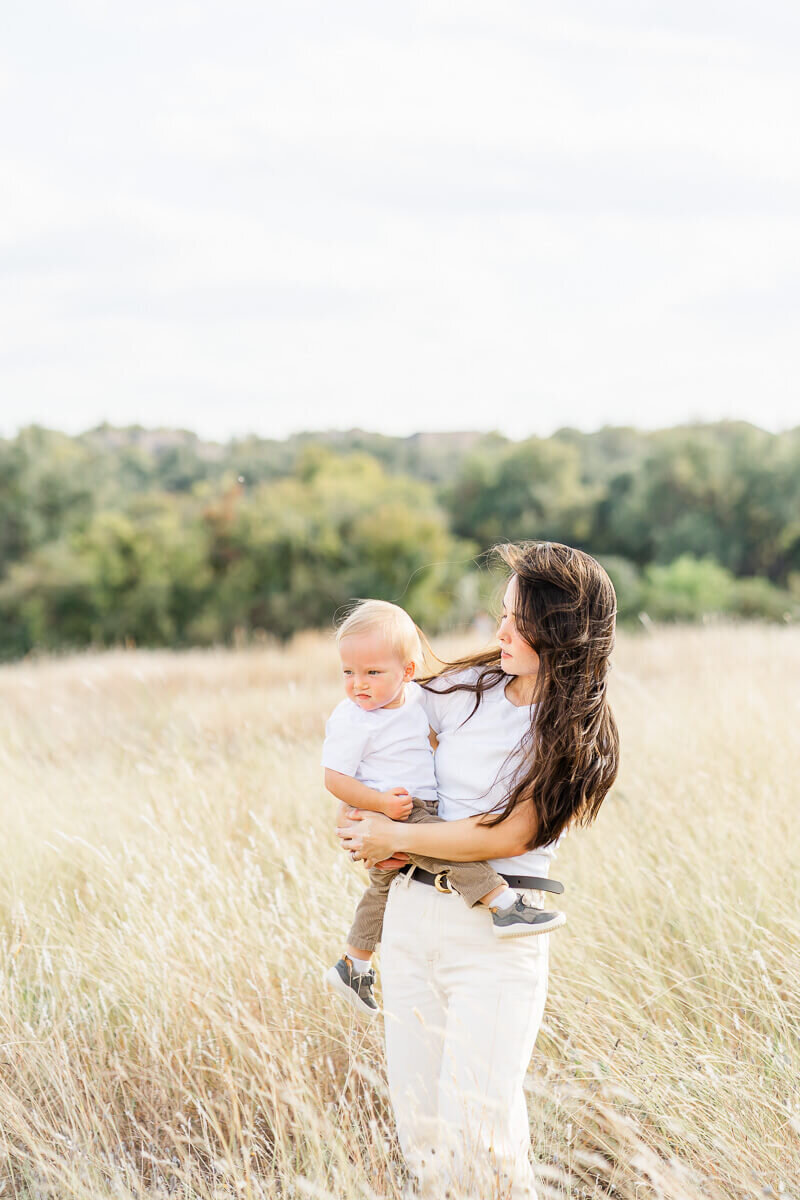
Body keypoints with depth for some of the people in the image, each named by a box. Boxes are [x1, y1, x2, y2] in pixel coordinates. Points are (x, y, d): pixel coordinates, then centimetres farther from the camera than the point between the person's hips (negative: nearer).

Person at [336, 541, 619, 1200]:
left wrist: (393, 836, -9)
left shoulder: (577, 738, -8)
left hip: (497, 932, -5)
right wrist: (361, 811, 4)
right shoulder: (467, 687, 5)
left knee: (478, 1122, -9)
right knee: (416, 1106, 10)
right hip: (411, 911, 5)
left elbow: (507, 835, -14)